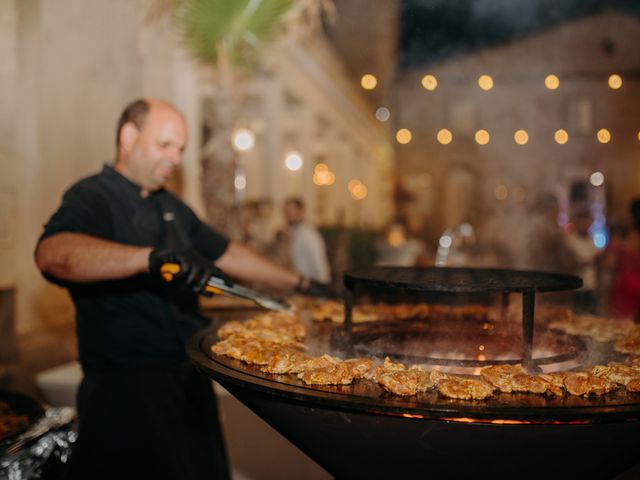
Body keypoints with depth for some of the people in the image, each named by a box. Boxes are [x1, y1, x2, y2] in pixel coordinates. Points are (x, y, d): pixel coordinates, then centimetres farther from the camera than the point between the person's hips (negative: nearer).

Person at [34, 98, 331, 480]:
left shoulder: (170, 207, 15)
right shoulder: (92, 197, -11)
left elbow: (228, 253, 22)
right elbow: (53, 254, -32)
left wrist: (300, 285, 19)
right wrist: (152, 257, -44)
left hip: (190, 377, 8)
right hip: (126, 384, -8)